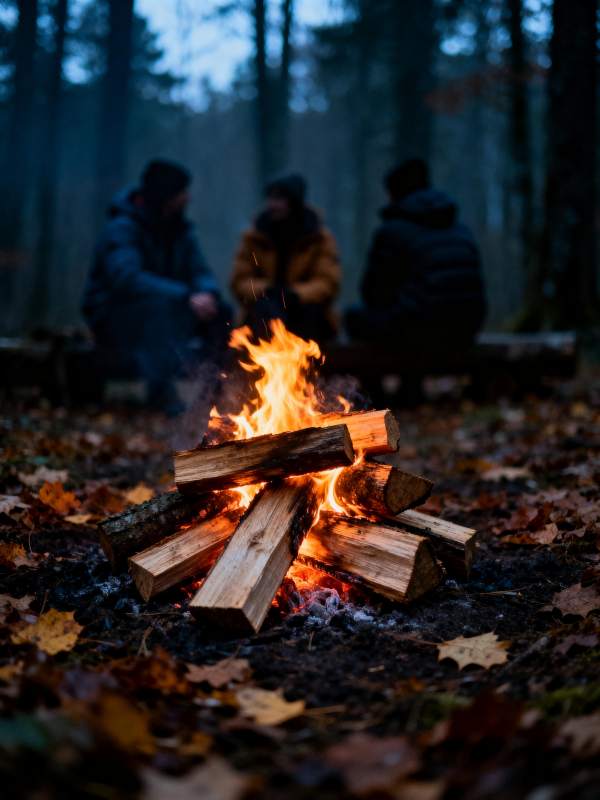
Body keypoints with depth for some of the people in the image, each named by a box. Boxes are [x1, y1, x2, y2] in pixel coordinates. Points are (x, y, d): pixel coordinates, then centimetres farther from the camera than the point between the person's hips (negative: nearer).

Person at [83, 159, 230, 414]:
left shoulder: (181, 230, 6)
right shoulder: (122, 228, -18)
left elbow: (201, 273, 1)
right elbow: (126, 278, -34)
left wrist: (208, 293, -26)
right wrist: (185, 296, -40)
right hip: (112, 320, -6)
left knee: (218, 310, -13)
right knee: (158, 303, -37)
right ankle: (162, 390, -34)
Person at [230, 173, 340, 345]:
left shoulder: (320, 238, 1)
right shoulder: (254, 237, 4)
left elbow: (327, 282, -7)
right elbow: (240, 280, 2)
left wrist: (295, 294, -24)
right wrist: (266, 291, -18)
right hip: (265, 318, 1)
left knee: (309, 310, -31)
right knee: (265, 309, -31)